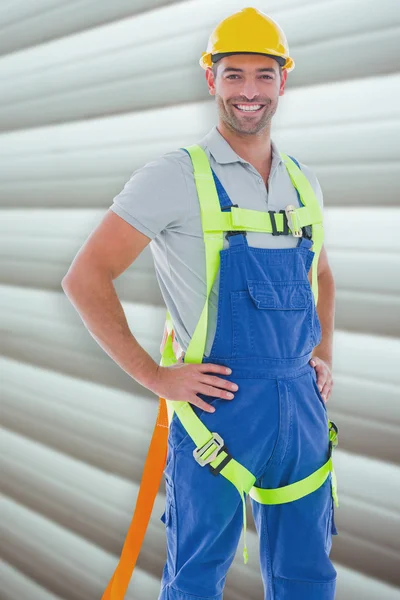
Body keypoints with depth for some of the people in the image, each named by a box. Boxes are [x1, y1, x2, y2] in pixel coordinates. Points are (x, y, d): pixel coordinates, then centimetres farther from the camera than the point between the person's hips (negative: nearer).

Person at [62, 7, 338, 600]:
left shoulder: (303, 182, 10)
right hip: (218, 401, -5)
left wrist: (324, 356, 12)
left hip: (302, 403, 5)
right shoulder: (176, 176, -8)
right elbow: (85, 278, -10)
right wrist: (155, 377, -13)